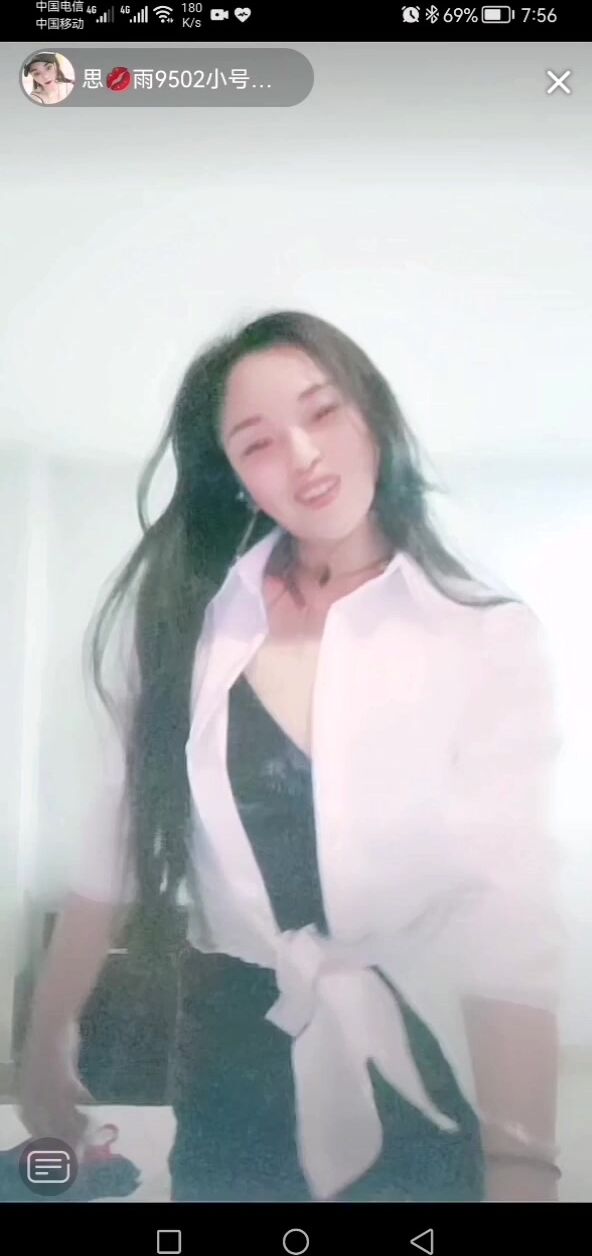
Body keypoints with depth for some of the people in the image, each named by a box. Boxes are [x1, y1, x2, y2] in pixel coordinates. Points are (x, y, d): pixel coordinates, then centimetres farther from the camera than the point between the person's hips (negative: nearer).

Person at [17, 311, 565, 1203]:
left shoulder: (486, 636, -11)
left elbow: (510, 909, -19)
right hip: (230, 1063, 3)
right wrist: (49, 1034, 4)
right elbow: (128, 824, 3)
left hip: (414, 1072, -2)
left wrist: (519, 1161, -28)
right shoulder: (198, 618, -1)